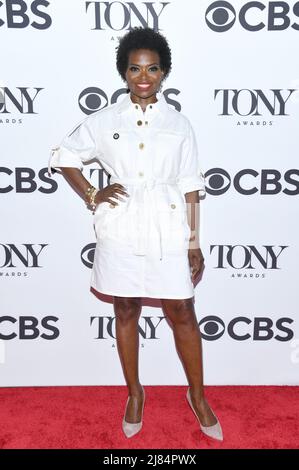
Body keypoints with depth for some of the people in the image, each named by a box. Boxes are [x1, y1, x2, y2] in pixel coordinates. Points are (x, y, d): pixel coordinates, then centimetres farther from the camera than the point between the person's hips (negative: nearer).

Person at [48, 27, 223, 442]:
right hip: (121, 232, 1)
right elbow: (63, 156, 13)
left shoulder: (179, 124, 3)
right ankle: (134, 393, 34)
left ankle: (198, 396, 29)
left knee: (182, 315, 6)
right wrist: (92, 196, 0)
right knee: (126, 313, 13)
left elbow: (191, 187, 3)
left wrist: (194, 242, 0)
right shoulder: (103, 121, 2)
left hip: (168, 231, 0)